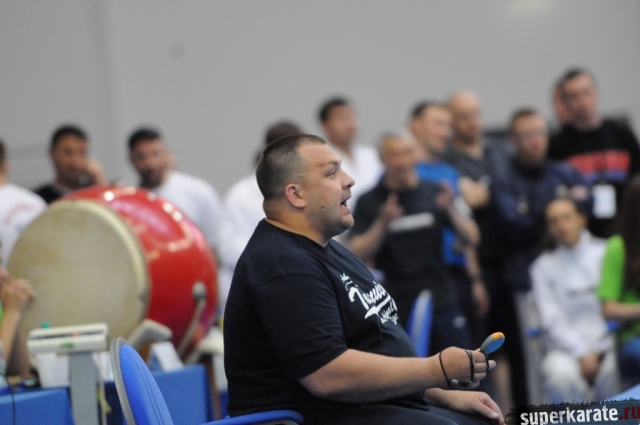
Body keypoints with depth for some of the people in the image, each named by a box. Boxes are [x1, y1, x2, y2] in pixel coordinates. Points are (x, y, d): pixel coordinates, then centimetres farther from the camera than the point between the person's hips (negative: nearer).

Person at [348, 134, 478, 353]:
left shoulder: (433, 193, 6)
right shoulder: (369, 203, 0)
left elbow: (471, 237, 4)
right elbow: (357, 254, -9)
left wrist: (450, 209, -13)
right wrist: (383, 223, -22)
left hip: (442, 302, 2)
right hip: (398, 308, -2)